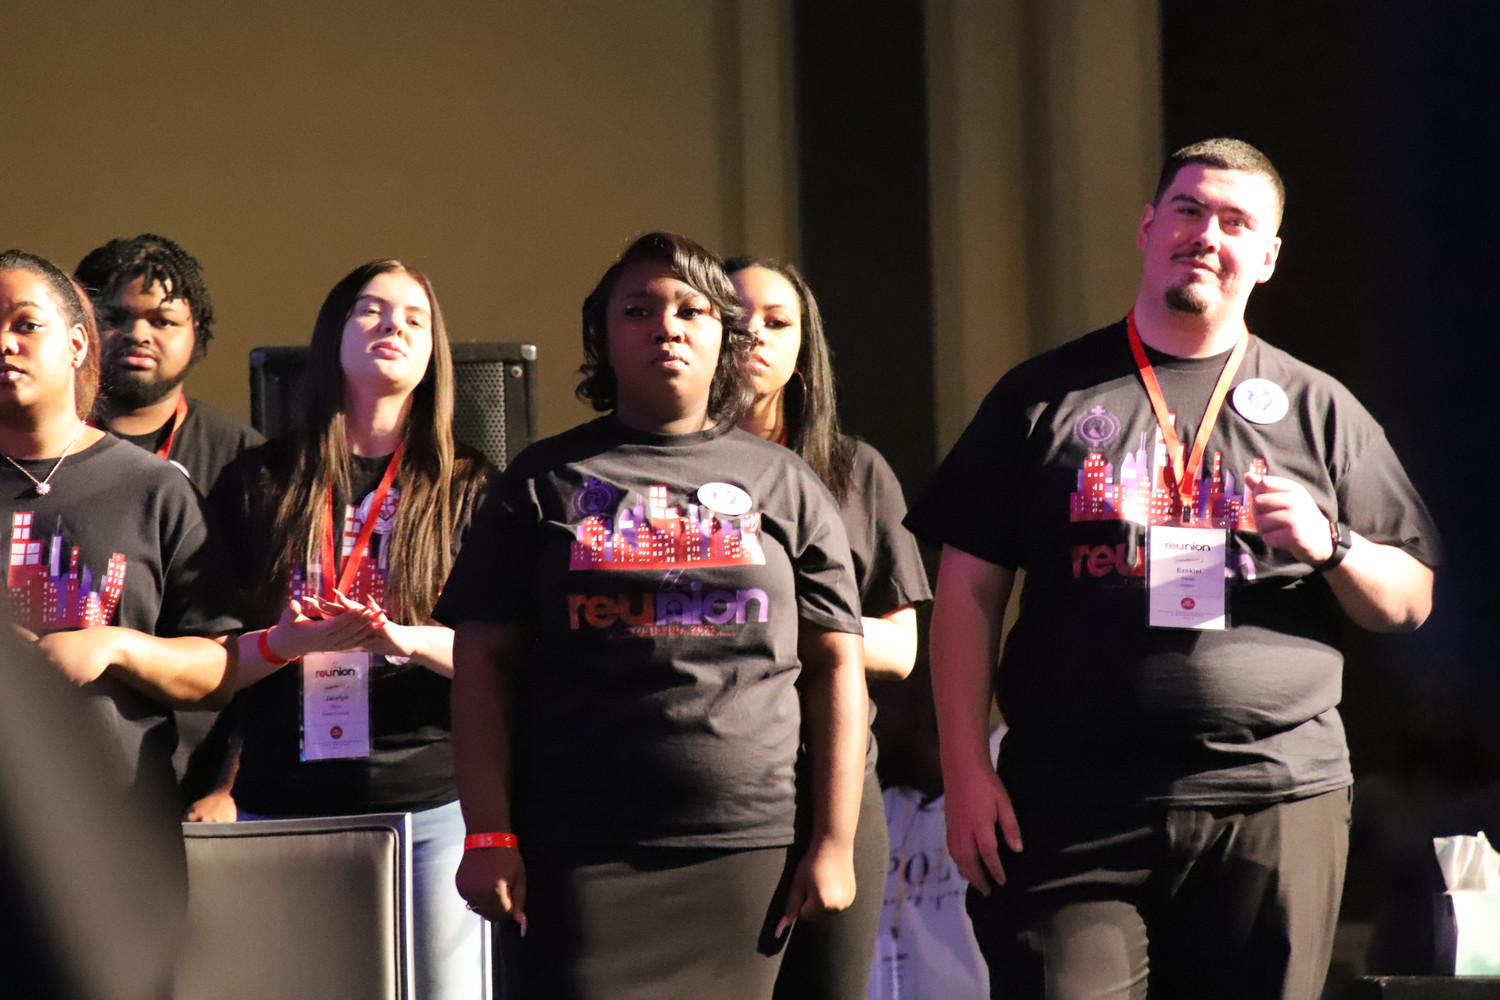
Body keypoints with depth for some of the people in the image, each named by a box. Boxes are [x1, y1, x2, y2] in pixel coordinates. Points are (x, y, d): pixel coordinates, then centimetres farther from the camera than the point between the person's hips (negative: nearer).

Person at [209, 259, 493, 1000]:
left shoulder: (468, 489, 9)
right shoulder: (258, 484, 11)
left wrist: (409, 641, -18)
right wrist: (282, 643, -14)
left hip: (432, 804, -1)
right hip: (281, 802, 1)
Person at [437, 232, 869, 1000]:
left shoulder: (781, 483, 11)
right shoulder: (546, 482, 8)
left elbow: (834, 667, 9)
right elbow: (484, 662, 4)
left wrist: (834, 842, 1)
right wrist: (489, 835, -6)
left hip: (749, 854, 1)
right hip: (578, 859, -1)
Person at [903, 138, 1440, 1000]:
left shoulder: (1317, 409, 12)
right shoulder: (1046, 397, 10)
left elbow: (1409, 601, 13)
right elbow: (971, 590, 8)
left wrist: (1329, 546, -8)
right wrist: (967, 768, -1)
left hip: (1274, 805, 1)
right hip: (1075, 809, -1)